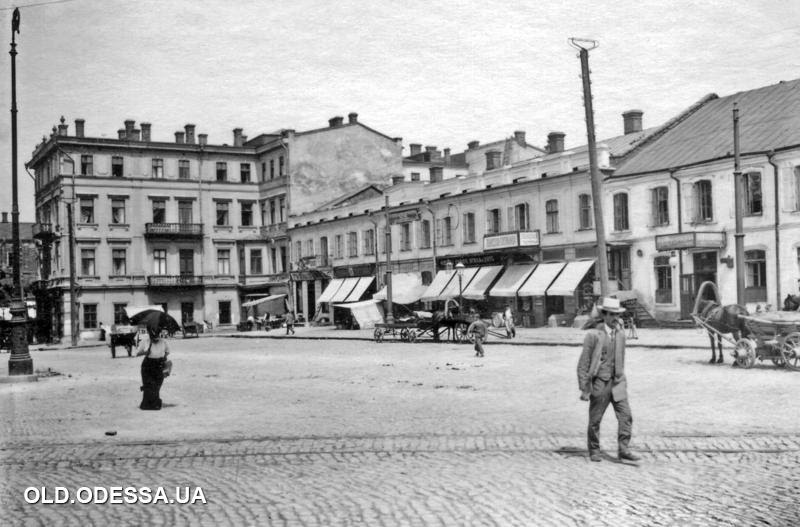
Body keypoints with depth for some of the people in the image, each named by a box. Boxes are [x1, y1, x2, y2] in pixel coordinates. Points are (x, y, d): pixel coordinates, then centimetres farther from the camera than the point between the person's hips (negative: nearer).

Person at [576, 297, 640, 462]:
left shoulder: (620, 333, 6)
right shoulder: (593, 335, -11)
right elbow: (583, 364, -9)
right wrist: (584, 389, -10)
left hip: (618, 382, 4)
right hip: (599, 382, -4)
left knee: (626, 416, -6)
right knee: (595, 420, 7)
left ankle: (623, 449, 0)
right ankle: (594, 451, 22)